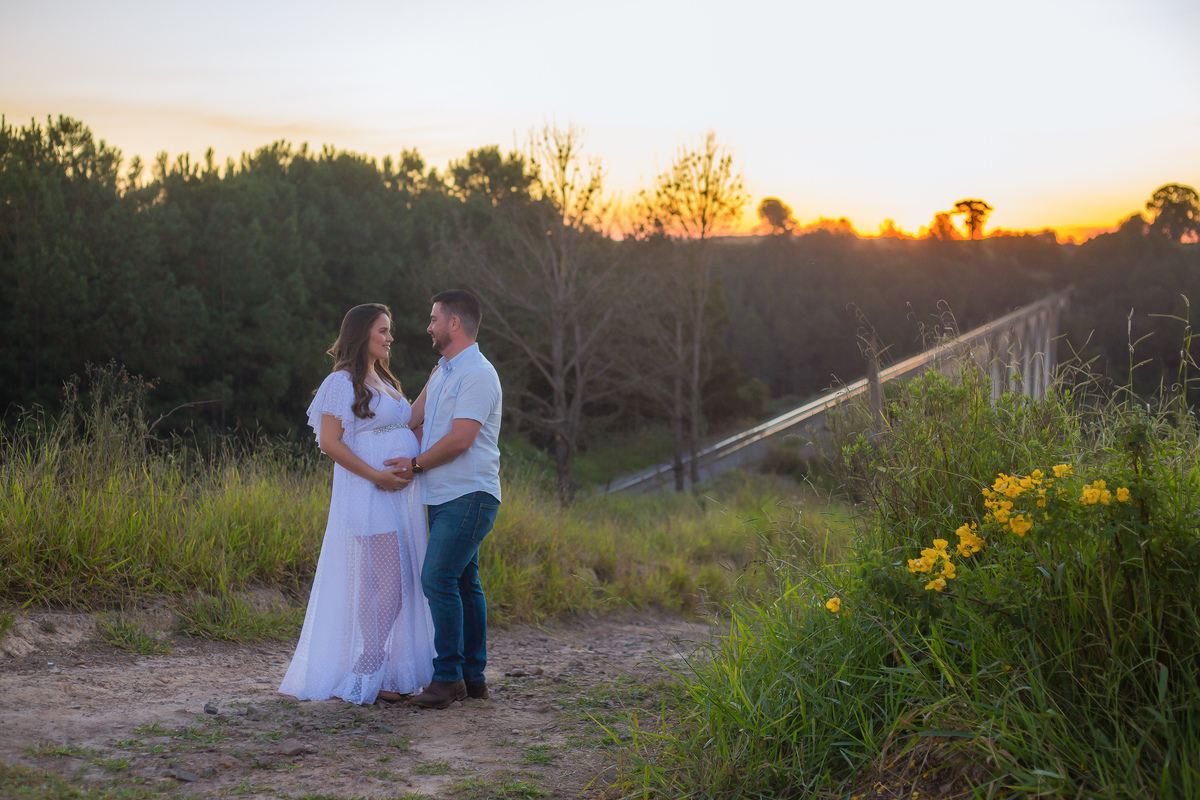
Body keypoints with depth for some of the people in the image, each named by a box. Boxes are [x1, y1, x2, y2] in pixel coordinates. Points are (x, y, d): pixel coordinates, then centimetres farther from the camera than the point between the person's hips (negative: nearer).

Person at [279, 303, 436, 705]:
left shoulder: (383, 382, 22)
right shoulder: (343, 382, -7)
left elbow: (408, 421, 15)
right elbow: (329, 441, -13)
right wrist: (376, 475, -19)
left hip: (400, 494, 9)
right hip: (368, 495, -9)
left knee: (401, 581, 7)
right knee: (386, 581, -12)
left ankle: (380, 671, 14)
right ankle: (369, 674, -4)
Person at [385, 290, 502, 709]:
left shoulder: (478, 374, -12)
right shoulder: (441, 373, 19)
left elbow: (460, 439, -19)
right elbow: (422, 425, 28)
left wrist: (416, 464, -8)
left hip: (469, 495, -9)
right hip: (444, 497, 9)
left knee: (438, 578, -16)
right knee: (463, 583, 9)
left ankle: (449, 675, -12)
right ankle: (473, 677, 13)